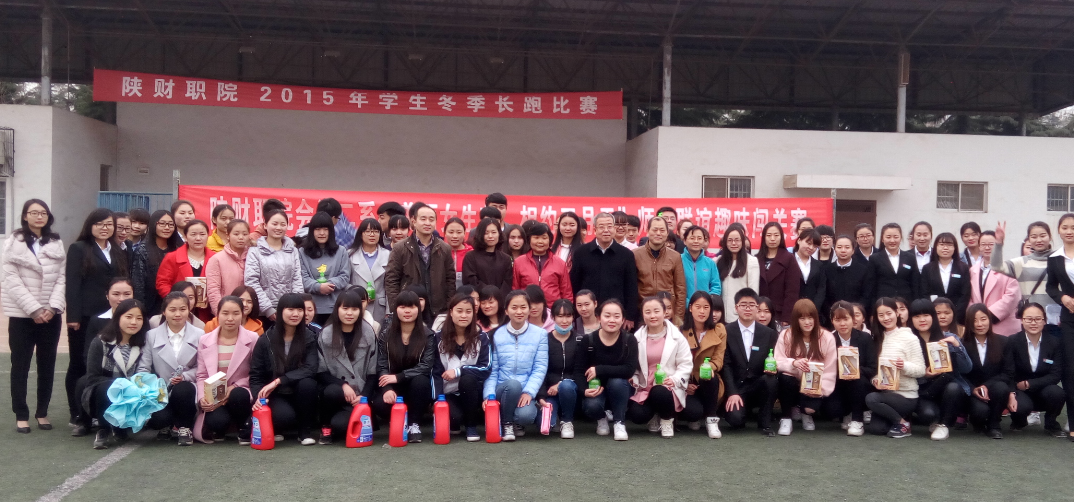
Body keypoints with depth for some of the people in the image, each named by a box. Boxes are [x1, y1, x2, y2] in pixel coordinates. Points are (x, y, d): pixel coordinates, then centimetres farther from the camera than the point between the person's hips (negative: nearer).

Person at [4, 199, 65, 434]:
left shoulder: (56, 243, 8)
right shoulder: (14, 242, 0)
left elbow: (61, 278, 4)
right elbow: (11, 279, -7)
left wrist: (52, 307, -10)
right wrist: (33, 309, -14)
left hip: (51, 314, 3)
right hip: (22, 314, -3)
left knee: (47, 365, 7)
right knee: (20, 365, 3)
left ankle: (42, 412, 17)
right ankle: (21, 415, 11)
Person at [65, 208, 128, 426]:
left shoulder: (117, 252, 17)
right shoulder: (79, 249, 0)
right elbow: (72, 284, -8)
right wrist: (73, 316, -16)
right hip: (85, 316, -5)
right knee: (80, 364, 4)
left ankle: (101, 412, 11)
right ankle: (77, 414, 10)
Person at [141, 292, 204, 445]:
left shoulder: (199, 335, 2)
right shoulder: (151, 336, 5)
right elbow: (143, 368, 2)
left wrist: (184, 376, -17)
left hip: (185, 388, 0)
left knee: (182, 389, -37)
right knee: (158, 418, -30)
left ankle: (184, 427, -7)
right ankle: (166, 425, 13)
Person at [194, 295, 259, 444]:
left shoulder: (252, 339, -3)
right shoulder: (205, 341, 4)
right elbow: (201, 375, 6)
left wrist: (234, 387, -17)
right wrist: (202, 397, -12)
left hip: (239, 392, -1)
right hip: (213, 398, 1)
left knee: (238, 395, -38)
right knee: (217, 421, -32)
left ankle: (244, 427, -6)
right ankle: (219, 429, 9)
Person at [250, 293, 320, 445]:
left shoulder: (309, 338, -5)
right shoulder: (265, 340, -4)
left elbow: (310, 369, -19)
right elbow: (255, 375, -2)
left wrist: (278, 381, -27)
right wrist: (258, 397, -22)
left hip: (300, 394, 2)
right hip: (275, 395, -1)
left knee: (307, 383, -33)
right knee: (285, 416, -34)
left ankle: (305, 431, -12)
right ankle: (275, 428, 5)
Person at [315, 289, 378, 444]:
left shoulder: (369, 333, 0)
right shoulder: (325, 335, -3)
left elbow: (373, 373, 3)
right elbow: (320, 372, -3)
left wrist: (364, 396, -11)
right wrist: (343, 385, -18)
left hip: (359, 395, -1)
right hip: (336, 388, 1)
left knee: (340, 424, -28)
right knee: (331, 392, -36)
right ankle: (325, 427, -6)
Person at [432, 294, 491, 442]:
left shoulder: (481, 337, -4)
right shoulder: (440, 338, -2)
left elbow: (485, 369, -11)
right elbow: (436, 372, -3)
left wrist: (458, 371, -21)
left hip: (472, 392, 0)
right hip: (449, 393, 0)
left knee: (468, 378, -33)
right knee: (453, 417, -31)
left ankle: (472, 426, -14)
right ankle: (455, 423, 10)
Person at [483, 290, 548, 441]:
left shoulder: (540, 334, 3)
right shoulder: (497, 335, 4)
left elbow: (540, 368, -2)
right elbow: (492, 369, 1)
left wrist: (529, 392, -16)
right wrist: (489, 394, -14)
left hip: (525, 392, 0)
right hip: (502, 389, 0)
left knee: (526, 415, -33)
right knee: (513, 384, -35)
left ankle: (517, 422, 7)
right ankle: (506, 423, -9)